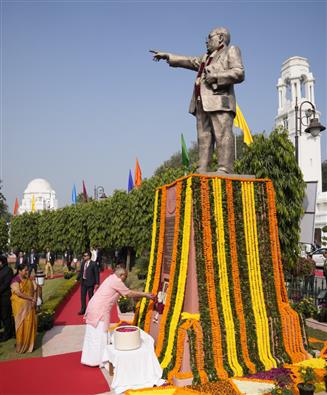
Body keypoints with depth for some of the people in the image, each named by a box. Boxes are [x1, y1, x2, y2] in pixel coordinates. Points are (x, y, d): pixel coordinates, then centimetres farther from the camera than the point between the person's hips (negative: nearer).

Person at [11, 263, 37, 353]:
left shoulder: (29, 279, 7)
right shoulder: (15, 280, -12)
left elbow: (35, 290, 6)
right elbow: (18, 293, -21)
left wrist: (34, 300, -10)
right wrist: (31, 298, -17)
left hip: (30, 305, 6)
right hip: (20, 306, -5)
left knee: (31, 323, 7)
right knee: (21, 325, 0)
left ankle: (29, 343, 19)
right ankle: (21, 345, 13)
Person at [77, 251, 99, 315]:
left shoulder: (93, 264, -11)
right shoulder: (83, 263, 6)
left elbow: (96, 273, -9)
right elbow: (81, 271, 16)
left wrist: (97, 283, -11)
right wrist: (77, 279, 11)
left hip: (90, 282, -5)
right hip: (83, 282, 5)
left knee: (90, 296, 6)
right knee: (83, 296, 10)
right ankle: (83, 310, 22)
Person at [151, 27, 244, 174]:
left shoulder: (231, 51, 11)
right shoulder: (206, 57, 33)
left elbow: (239, 73, -3)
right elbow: (189, 61, 42)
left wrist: (215, 76, -10)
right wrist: (167, 56, 44)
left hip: (220, 101, -7)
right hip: (202, 103, 7)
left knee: (223, 136, -14)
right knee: (204, 138, -1)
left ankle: (224, 170, -20)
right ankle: (202, 171, -5)